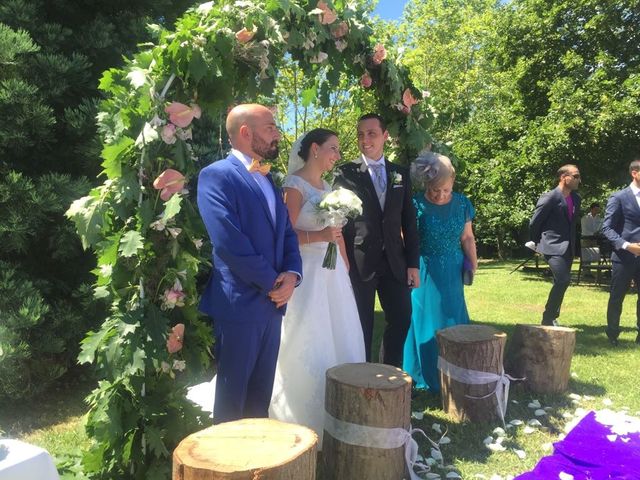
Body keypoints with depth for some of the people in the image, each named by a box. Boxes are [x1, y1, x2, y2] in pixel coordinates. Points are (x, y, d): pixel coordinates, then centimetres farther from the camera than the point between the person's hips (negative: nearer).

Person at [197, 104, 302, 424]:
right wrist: (272, 283, -12)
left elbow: (287, 233, 14)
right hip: (239, 302, -7)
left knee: (261, 395, 18)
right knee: (232, 395, 9)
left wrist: (292, 274, -5)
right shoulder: (216, 175, -11)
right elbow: (229, 242, -20)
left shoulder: (267, 179, 15)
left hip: (272, 302, 8)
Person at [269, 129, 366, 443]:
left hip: (333, 272, 8)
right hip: (307, 272, -8)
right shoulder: (294, 185, -9)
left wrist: (346, 266, 16)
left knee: (340, 340, 12)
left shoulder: (328, 187, 15)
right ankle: (305, 421, 13)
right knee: (309, 346, -2)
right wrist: (320, 236, -25)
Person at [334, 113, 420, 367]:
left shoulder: (401, 173, 9)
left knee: (401, 319, 9)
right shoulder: (345, 173, -2)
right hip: (359, 262, -3)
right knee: (361, 326, 6)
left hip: (394, 261, 4)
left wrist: (413, 263, 6)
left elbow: (408, 221, 10)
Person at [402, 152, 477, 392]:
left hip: (452, 274, 4)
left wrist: (473, 264, 0)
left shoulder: (462, 203, 0)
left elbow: (467, 238, 9)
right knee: (425, 323, 4)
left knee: (453, 323, 10)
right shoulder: (416, 204, -12)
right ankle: (425, 378, 19)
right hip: (424, 273, -3)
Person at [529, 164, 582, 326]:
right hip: (553, 246, -8)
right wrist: (538, 243, 4)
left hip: (568, 247, 8)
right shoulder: (549, 197, -14)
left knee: (561, 282, 12)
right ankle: (548, 319, -6)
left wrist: (572, 243, 19)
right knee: (563, 280, -19)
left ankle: (552, 317, 25)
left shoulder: (576, 198, 10)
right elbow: (534, 223, -8)